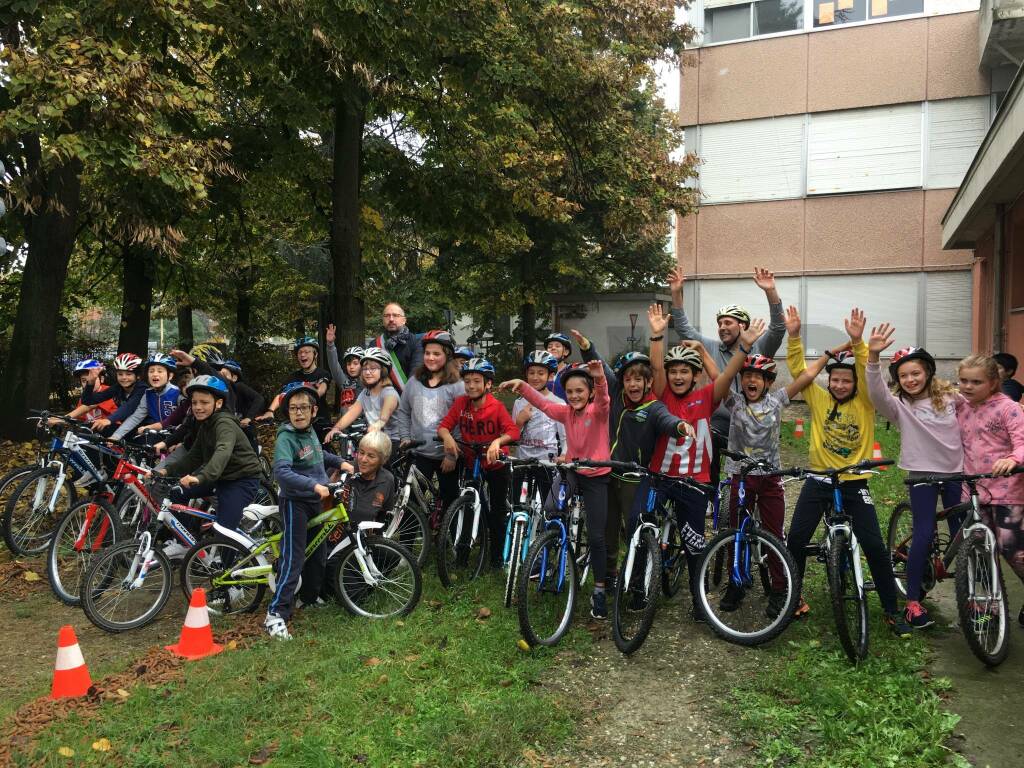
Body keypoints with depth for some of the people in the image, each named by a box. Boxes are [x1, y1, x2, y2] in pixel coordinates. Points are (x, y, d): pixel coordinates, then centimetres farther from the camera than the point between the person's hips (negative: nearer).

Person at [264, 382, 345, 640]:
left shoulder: (310, 432, 6)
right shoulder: (286, 437, -19)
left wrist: (340, 463, 19)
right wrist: (314, 485, -41)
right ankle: (276, 613, -7)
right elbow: (281, 472, -34)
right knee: (293, 558, -11)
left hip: (315, 502, 8)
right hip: (294, 502, -8)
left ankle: (309, 597, 35)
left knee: (319, 554, 16)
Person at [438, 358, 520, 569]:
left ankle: (497, 556, 22)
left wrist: (497, 442, -47)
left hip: (496, 464, -2)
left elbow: (513, 431, -29)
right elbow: (443, 425, -13)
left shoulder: (496, 406, -19)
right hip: (471, 463, 3)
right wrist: (447, 436, -35)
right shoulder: (461, 403, -10)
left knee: (497, 512, 6)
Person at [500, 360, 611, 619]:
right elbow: (542, 403, -9)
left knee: (596, 537, 0)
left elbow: (603, 399, -34)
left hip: (596, 477, -3)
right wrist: (521, 385, -27)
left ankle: (599, 590, 16)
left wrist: (600, 379, -57)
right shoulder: (566, 412, 0)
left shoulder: (598, 411, -13)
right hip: (571, 471, 3)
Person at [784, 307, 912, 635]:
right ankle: (794, 596, 16)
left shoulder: (864, 403, -1)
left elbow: (868, 373, -18)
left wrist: (857, 342, -33)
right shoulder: (819, 399, 3)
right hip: (819, 480, 1)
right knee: (796, 538, -4)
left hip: (855, 483, -1)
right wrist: (794, 336, -20)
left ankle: (892, 610, 14)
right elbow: (798, 369, -6)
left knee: (874, 545, -3)